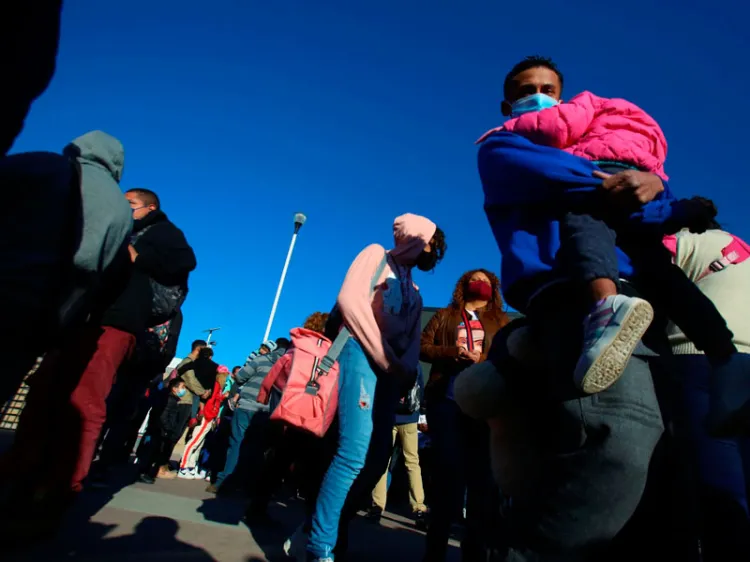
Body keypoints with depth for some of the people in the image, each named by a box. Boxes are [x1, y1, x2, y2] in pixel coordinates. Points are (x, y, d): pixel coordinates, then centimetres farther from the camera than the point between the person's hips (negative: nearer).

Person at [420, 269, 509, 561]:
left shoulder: (502, 321, 20)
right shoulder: (444, 316, 17)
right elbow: (422, 346, 7)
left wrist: (483, 359, -14)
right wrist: (453, 353, -11)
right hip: (446, 400, -1)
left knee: (483, 477, 3)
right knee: (448, 475, -1)